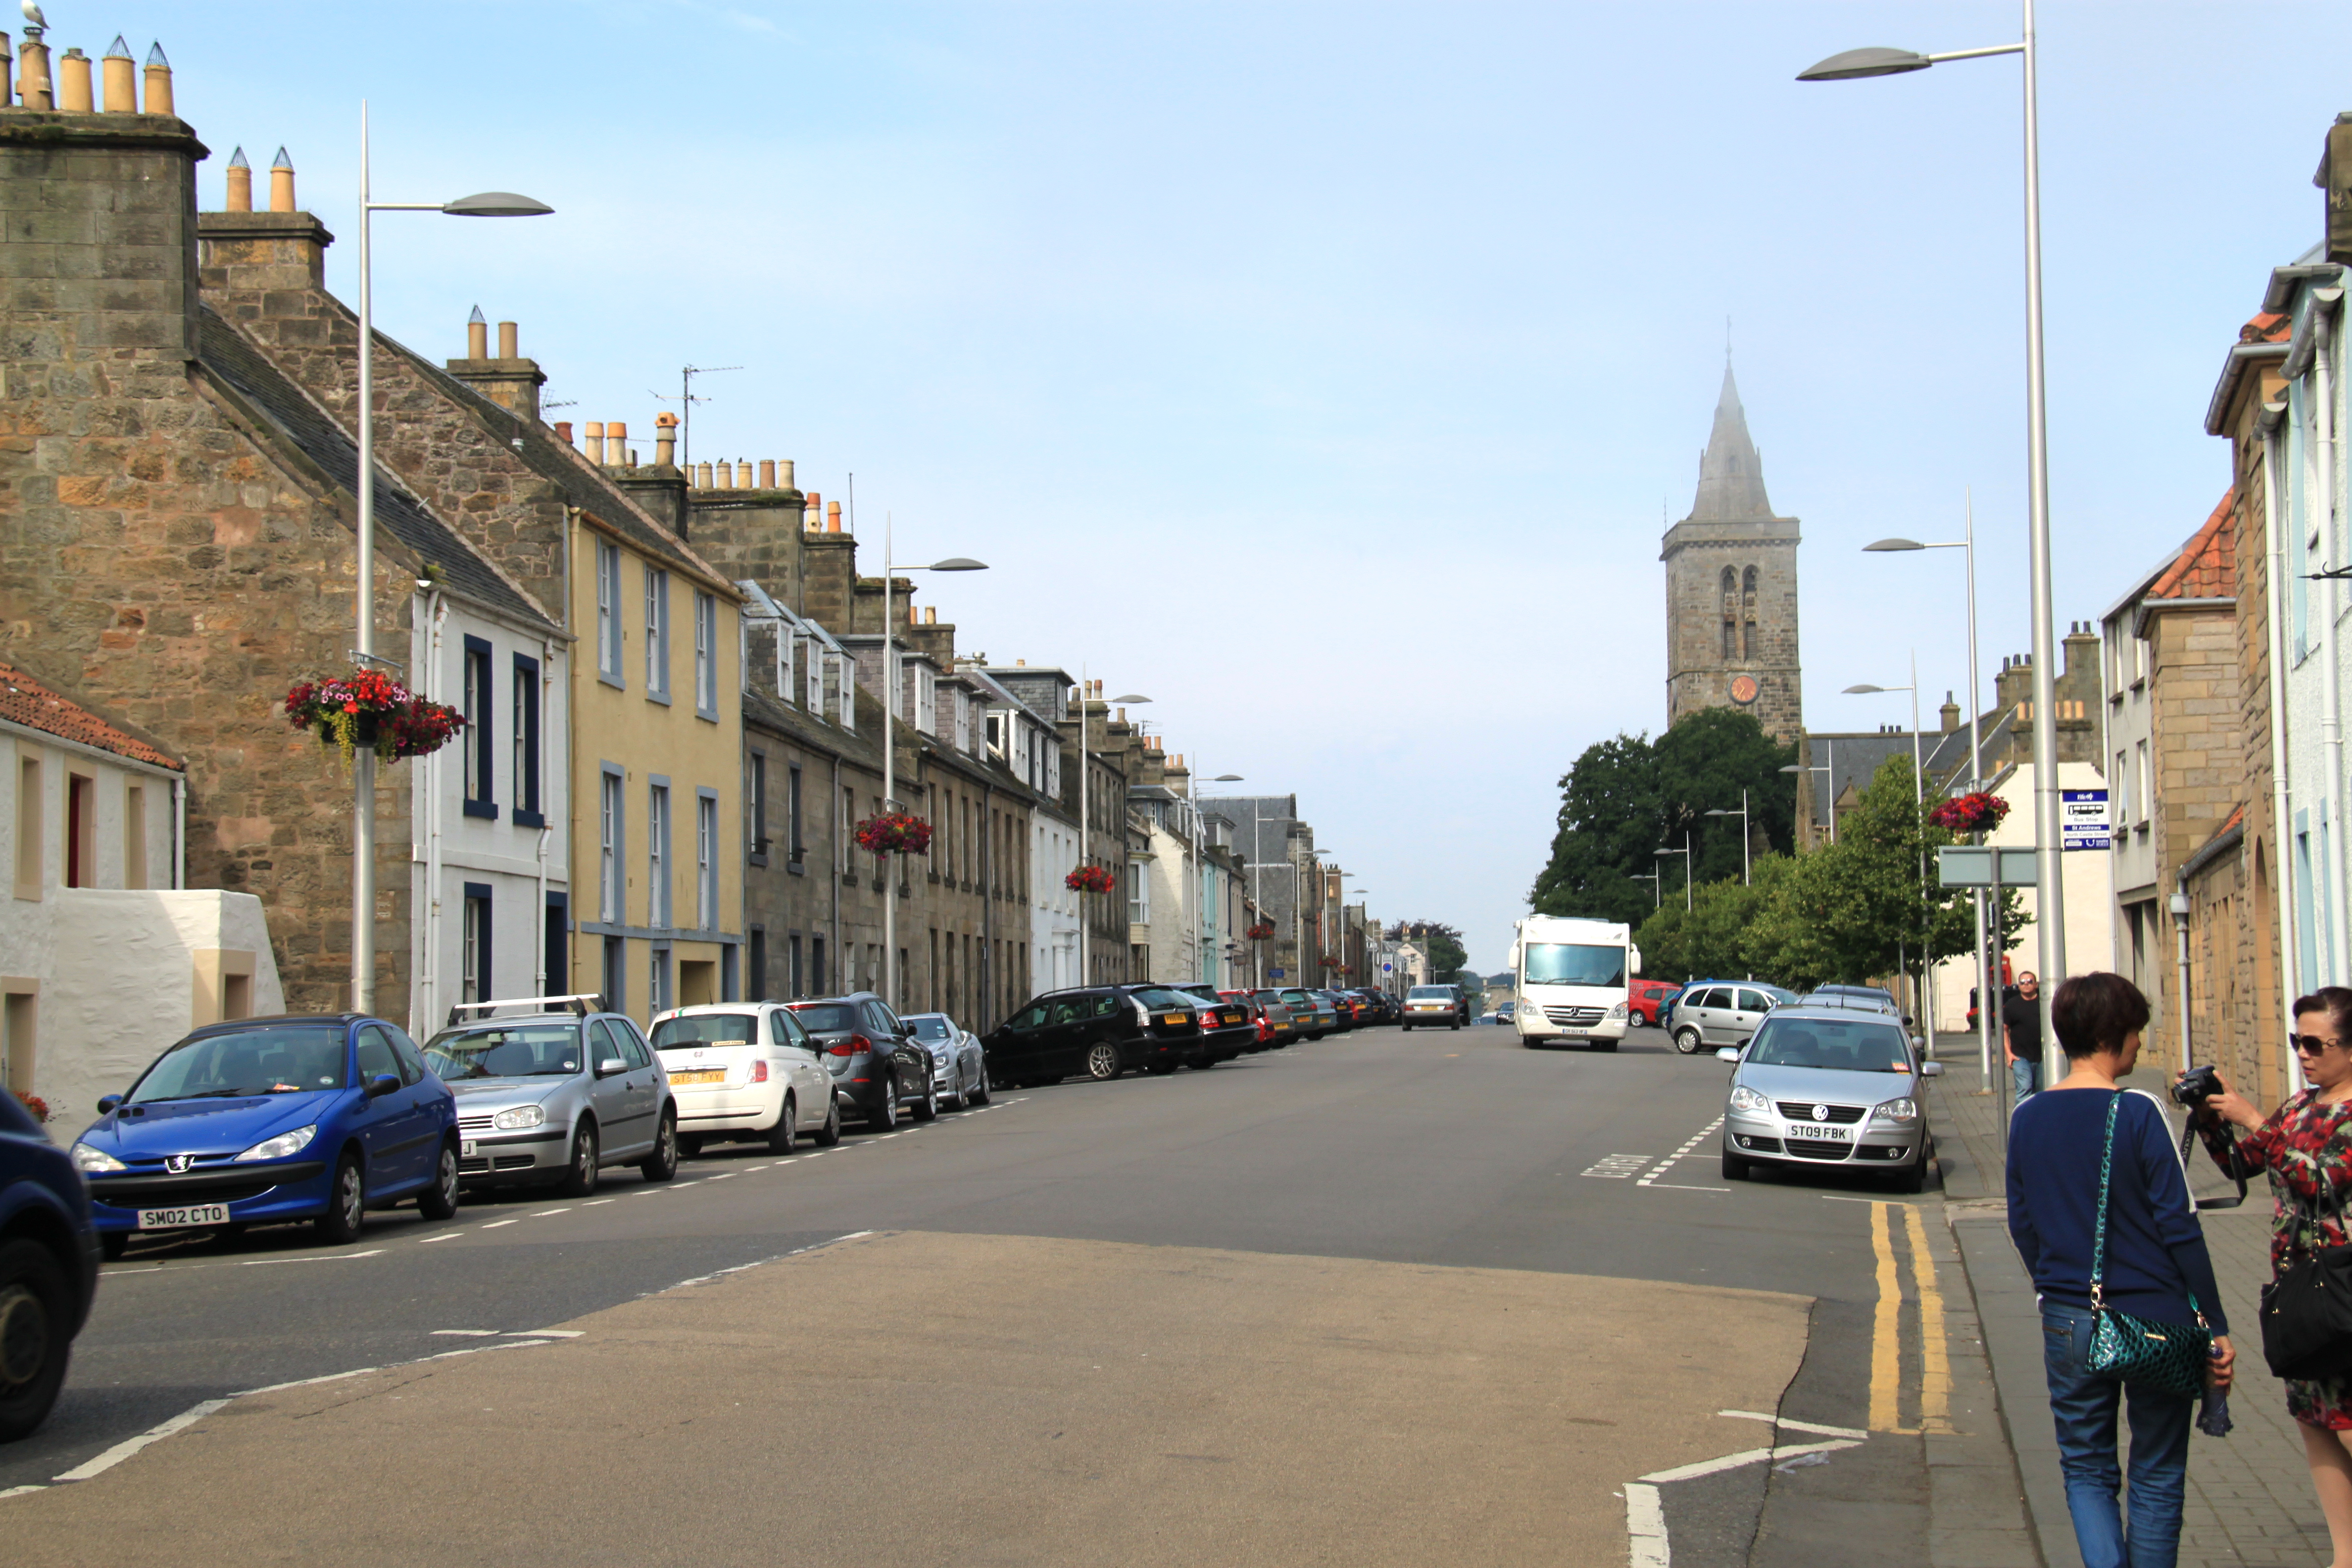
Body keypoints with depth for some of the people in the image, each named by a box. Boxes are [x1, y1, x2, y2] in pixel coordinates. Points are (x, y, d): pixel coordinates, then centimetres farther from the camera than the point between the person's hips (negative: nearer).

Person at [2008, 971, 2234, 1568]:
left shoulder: (2027, 1118, 2)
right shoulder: (2138, 1114, -13)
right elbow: (2179, 1227, -12)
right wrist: (2215, 1327, -6)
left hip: (2068, 1323, 4)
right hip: (2155, 1319, -4)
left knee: (2086, 1470, 13)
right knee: (2157, 1479, 9)